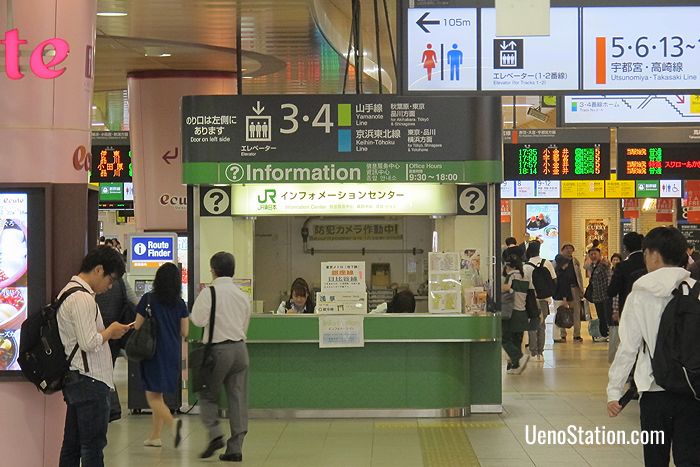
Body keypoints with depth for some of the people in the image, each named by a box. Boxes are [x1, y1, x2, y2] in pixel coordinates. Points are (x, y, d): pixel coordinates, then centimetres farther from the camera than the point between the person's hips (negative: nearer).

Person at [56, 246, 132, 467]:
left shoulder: (68, 292, 15)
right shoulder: (83, 299, -17)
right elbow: (89, 343, -22)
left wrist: (105, 332, 11)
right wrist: (110, 331, -6)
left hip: (74, 380, 10)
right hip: (90, 381, -10)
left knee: (72, 445, 12)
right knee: (93, 445, -4)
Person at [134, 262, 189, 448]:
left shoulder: (148, 299, -10)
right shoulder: (180, 304, 1)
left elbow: (137, 326, -8)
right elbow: (184, 332, 4)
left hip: (154, 351, -5)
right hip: (173, 352, 5)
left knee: (153, 396, 0)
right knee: (158, 395, 18)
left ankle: (173, 423, -25)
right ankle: (155, 436, 21)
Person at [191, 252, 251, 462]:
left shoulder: (209, 292, -9)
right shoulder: (242, 295, 9)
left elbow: (198, 319, -11)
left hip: (218, 349, -5)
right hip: (240, 347, 5)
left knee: (208, 395, 11)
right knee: (238, 398, 5)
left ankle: (215, 434, -7)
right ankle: (235, 447, 6)